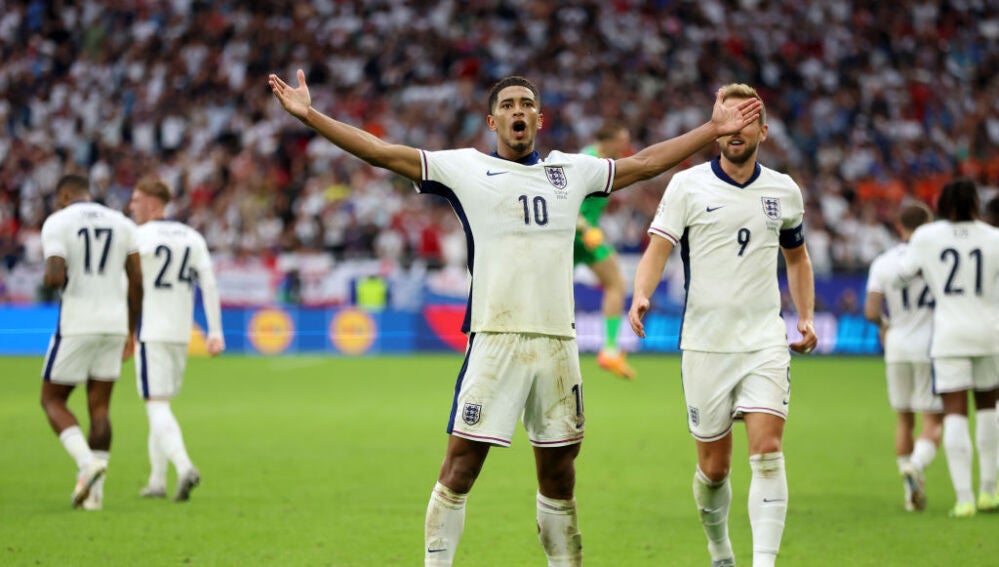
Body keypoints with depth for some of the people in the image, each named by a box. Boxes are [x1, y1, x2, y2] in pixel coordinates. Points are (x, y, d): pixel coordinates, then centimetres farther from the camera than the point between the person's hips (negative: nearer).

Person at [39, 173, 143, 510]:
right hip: (114, 324, 5)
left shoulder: (57, 223, -5)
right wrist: (130, 332, 16)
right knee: (99, 406, 10)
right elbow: (137, 282, 8)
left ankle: (87, 462, -13)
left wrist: (48, 281, 7)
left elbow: (55, 277, -17)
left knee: (52, 400, 10)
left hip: (76, 324, -5)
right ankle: (94, 492, 7)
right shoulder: (122, 224, 10)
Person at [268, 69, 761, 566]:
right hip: (494, 338, -4)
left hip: (558, 340, 4)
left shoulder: (572, 170, 15)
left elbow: (645, 162, 26)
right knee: (461, 466, -8)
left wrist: (714, 129, 28)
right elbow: (381, 152, 0)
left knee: (559, 470, 9)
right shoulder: (465, 168, 4)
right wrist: (308, 114, -7)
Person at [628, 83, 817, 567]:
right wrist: (641, 296, -28)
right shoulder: (687, 186, -2)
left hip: (765, 341, 1)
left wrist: (806, 317, 11)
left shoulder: (784, 191, 8)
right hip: (705, 343, -1)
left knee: (767, 451, -16)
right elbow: (657, 250, -8)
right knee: (714, 467, 5)